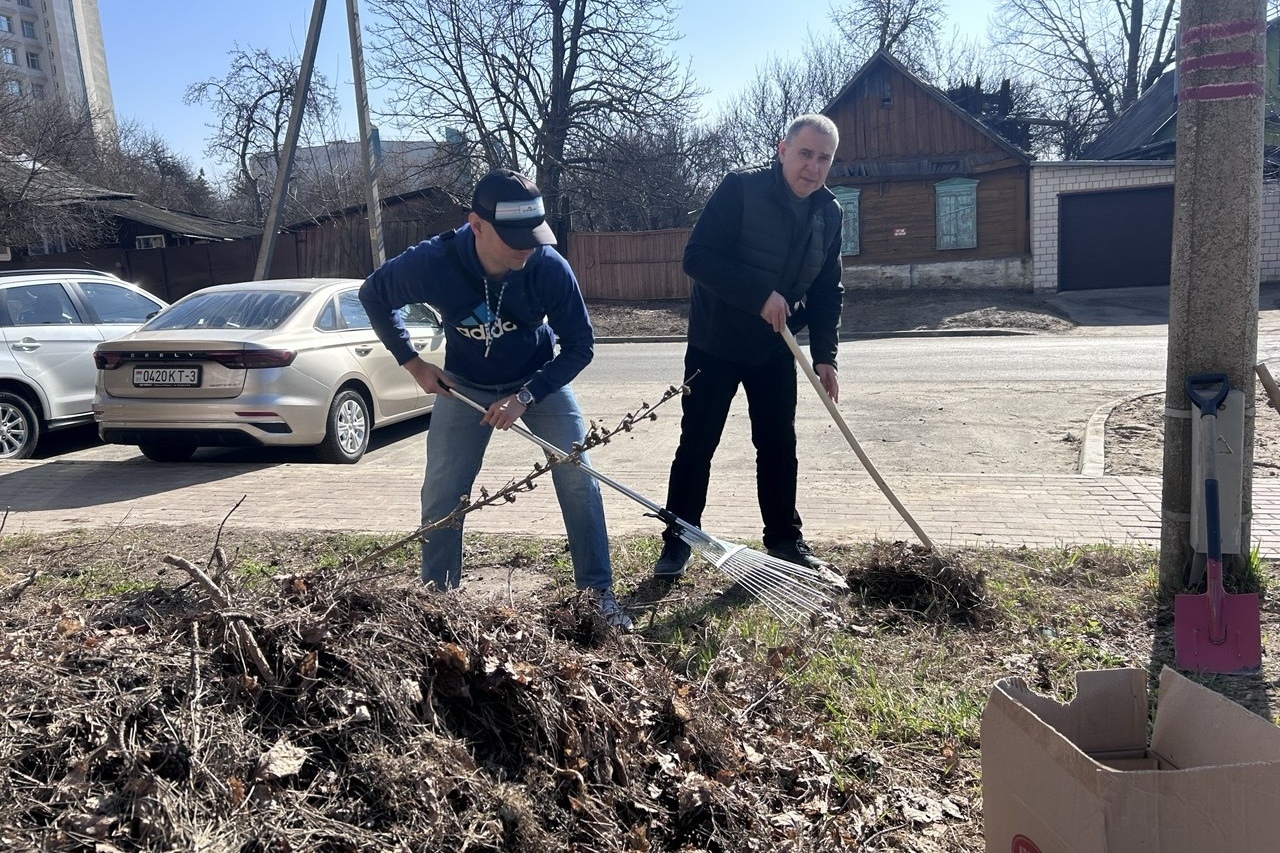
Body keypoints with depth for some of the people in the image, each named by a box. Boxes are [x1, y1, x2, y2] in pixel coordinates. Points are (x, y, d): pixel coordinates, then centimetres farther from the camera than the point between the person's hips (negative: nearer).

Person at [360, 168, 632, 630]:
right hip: (465, 385, 1)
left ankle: (600, 593, 6)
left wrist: (526, 396, -26)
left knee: (578, 479, -9)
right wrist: (412, 362, -11)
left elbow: (580, 346, -17)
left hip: (540, 380, 0)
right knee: (440, 494, -1)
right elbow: (373, 295, -7)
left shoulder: (550, 267, -29)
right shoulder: (432, 263, -29)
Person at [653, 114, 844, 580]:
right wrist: (760, 294, -32)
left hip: (774, 348, 5)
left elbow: (827, 291, 6)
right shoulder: (740, 188, -18)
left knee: (779, 445, 9)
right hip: (715, 343, -5)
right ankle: (677, 543, 14)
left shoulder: (829, 213, 0)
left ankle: (785, 538, 24)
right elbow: (696, 257, -24)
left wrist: (824, 356, -3)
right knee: (696, 445, 1)